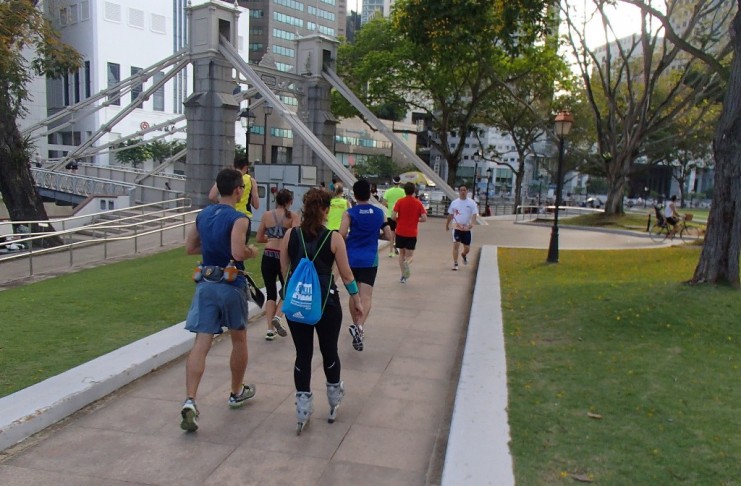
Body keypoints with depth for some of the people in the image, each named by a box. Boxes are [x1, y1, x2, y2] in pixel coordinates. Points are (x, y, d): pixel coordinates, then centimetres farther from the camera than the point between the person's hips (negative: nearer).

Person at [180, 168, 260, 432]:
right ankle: (237, 393, 32)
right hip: (231, 285, -5)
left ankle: (190, 401, -15)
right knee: (239, 339, 17)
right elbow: (238, 253, -25)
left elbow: (190, 248, 14)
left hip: (205, 283, 5)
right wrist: (252, 252, -5)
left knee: (200, 344, -1)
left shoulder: (202, 215, 9)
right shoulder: (238, 219, -13)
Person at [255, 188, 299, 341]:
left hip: (268, 256, 2)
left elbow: (259, 238, 10)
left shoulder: (267, 215, 4)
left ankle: (270, 329, 8)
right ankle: (277, 317, -6)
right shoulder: (293, 216, -4)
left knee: (271, 293, 12)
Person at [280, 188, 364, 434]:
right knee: (329, 351, 16)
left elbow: (284, 270, 5)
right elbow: (346, 274, -4)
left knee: (302, 354, 10)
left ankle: (303, 410, 14)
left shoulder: (290, 235, -3)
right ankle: (334, 399, 36)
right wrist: (356, 299, 9)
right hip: (326, 302, -2)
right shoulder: (334, 238, -10)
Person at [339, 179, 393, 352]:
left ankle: (357, 327, 30)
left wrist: (347, 241, 5)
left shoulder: (349, 213, -5)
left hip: (351, 259, 0)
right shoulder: (380, 213, 3)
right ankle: (359, 326, -27)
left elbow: (341, 234, -16)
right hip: (370, 260, 0)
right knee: (366, 296, -4)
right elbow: (388, 236, 7)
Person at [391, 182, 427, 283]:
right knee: (409, 255, 8)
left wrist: (398, 220, 10)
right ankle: (407, 262, -27)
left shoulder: (400, 202, -5)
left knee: (401, 253, 16)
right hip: (412, 233, 0)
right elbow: (424, 218, -7)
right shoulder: (418, 203, -2)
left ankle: (403, 275, 12)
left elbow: (393, 217, -11)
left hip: (400, 232, 0)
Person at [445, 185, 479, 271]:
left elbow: (474, 215, -10)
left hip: (467, 229, 0)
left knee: (467, 248, 7)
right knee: (456, 245, -10)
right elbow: (450, 215, 14)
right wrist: (447, 225, 19)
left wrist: (472, 223, -28)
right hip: (457, 228, 0)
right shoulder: (454, 203, 3)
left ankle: (464, 255, 42)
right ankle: (455, 264, -1)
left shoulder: (472, 203, -2)